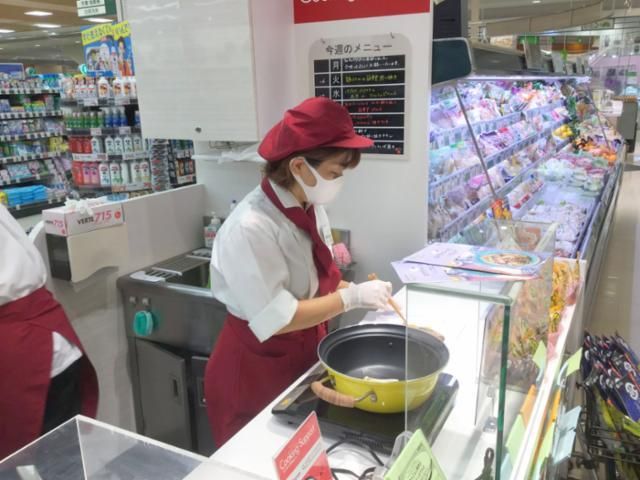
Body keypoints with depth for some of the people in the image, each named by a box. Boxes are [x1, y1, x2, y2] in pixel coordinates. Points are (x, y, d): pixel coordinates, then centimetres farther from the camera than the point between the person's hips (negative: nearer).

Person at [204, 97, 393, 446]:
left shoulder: (310, 209, -3)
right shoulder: (251, 228, -28)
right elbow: (277, 319, -27)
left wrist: (357, 290, -5)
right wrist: (351, 298, -22)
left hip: (303, 358, 8)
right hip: (255, 373, -7)